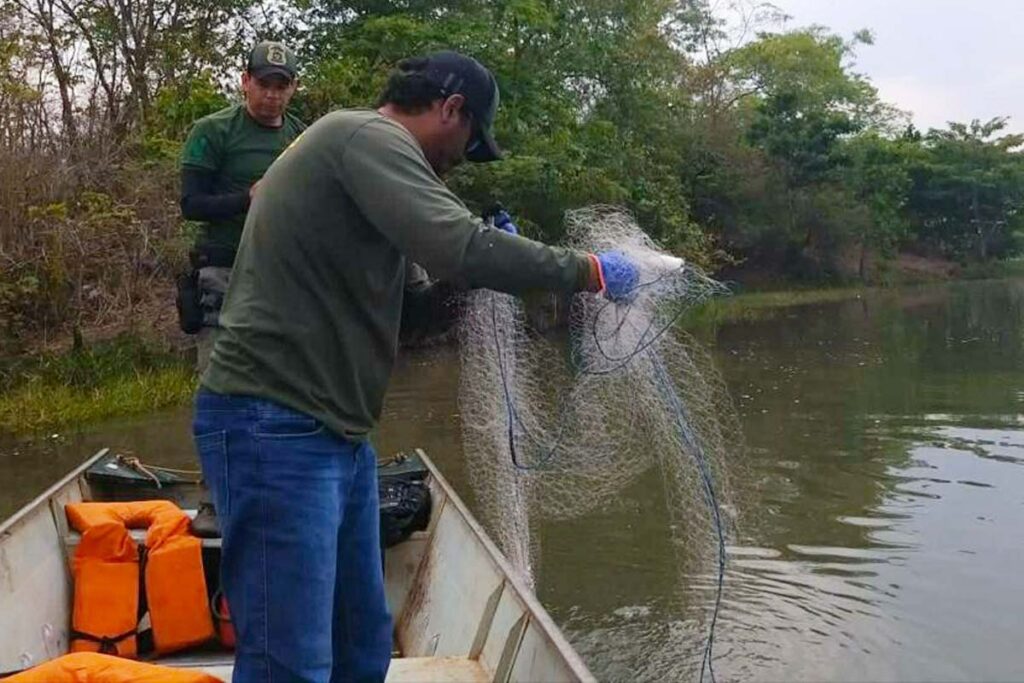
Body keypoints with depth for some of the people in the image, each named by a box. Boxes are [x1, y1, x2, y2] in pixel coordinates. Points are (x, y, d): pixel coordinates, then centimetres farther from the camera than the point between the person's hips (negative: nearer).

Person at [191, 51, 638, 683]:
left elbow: (368, 301, 24)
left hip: (334, 431, 11)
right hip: (276, 427, -11)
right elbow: (459, 248, -25)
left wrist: (486, 261, 15)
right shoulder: (366, 134, -10)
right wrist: (585, 271, -13)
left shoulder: (360, 150, 23)